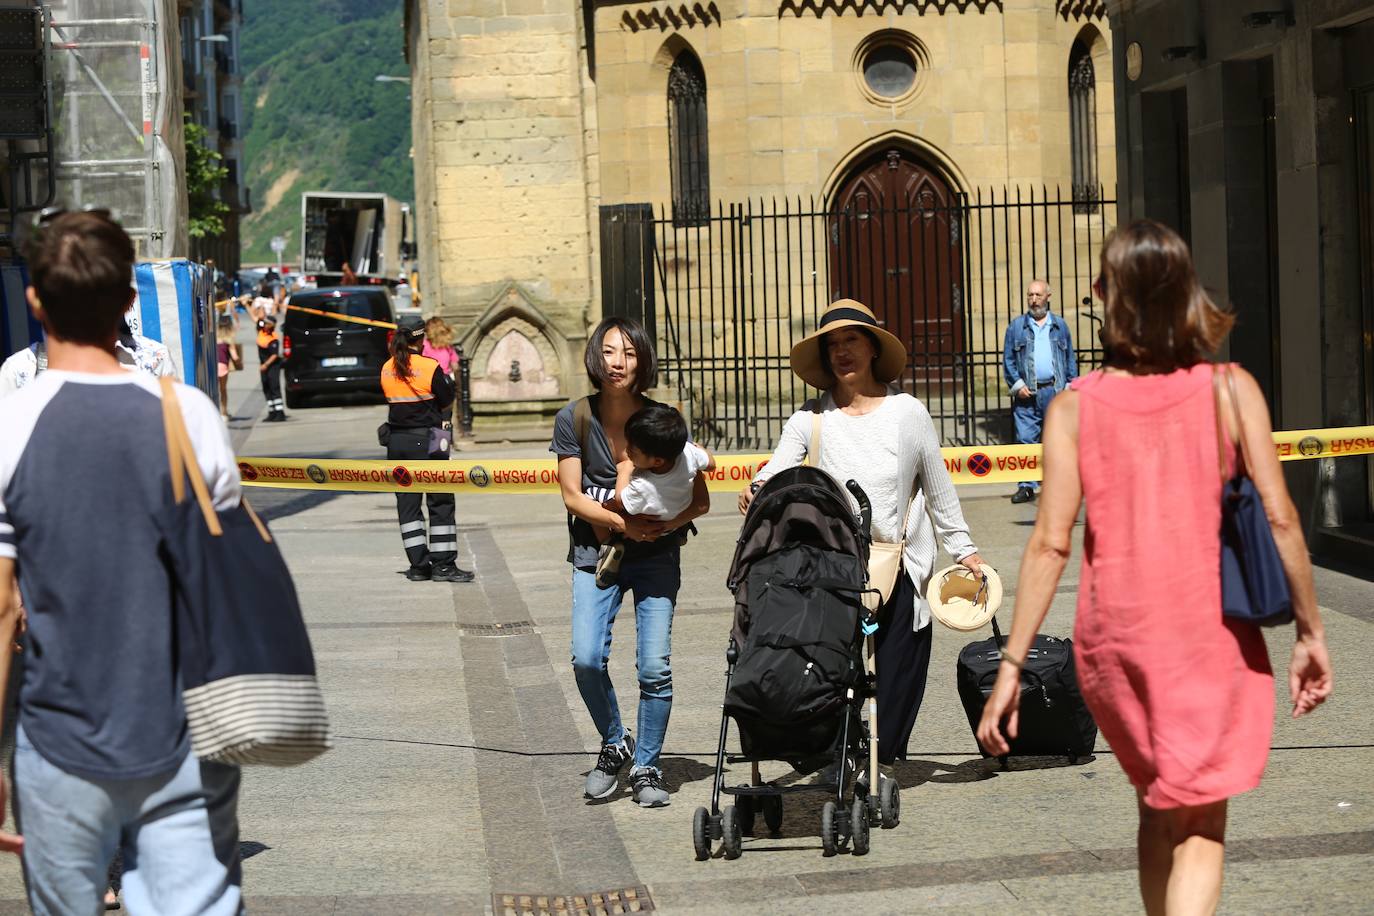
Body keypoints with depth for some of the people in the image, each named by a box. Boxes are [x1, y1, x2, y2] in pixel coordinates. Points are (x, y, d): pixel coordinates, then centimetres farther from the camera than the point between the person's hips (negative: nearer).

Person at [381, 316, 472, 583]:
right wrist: (448, 380, 14)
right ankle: (443, 564, 2)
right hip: (425, 441, -5)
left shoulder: (387, 369, 4)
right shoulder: (430, 367, -12)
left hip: (396, 441, 5)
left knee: (407, 504, 9)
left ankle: (418, 565, 9)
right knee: (441, 503, 3)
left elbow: (393, 399, 10)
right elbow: (446, 400, -3)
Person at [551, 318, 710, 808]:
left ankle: (647, 767, 11)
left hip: (656, 555, 0)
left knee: (654, 666, -8)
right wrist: (623, 523, -19)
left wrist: (663, 524, -21)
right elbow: (573, 496, -4)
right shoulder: (575, 418, -5)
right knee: (586, 658, -15)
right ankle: (614, 743, 12)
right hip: (596, 553, 0)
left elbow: (700, 500, -3)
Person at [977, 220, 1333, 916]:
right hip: (1211, 628, -2)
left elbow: (1050, 543, -9)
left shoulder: (1074, 407, -4)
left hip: (1114, 632, 2)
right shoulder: (1229, 389, -5)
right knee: (1199, 829, 4)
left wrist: (1011, 664, -5)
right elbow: (1278, 519, -8)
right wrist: (1309, 631, 2)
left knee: (1155, 805, 23)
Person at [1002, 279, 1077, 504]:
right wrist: (1017, 385, -4)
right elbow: (1008, 359, 8)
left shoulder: (1060, 325, 12)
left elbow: (1071, 359, 15)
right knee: (1026, 439, -5)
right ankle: (1026, 486, -1)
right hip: (1027, 394, 0)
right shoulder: (1016, 327, 9)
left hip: (1055, 392, 0)